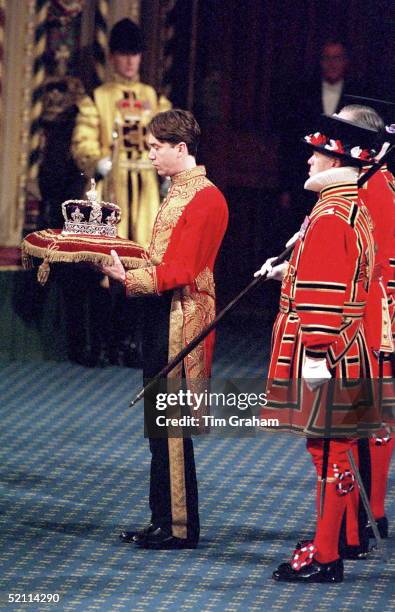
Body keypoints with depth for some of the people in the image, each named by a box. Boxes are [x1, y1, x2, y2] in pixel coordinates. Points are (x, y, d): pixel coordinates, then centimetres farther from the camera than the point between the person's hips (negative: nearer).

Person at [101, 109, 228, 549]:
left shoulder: (206, 199, -14)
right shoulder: (176, 194, 17)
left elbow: (179, 272, -20)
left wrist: (128, 278, -27)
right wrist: (122, 264, 11)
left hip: (182, 321, -10)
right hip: (161, 316, 10)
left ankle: (181, 528, 1)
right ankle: (163, 521, 18)